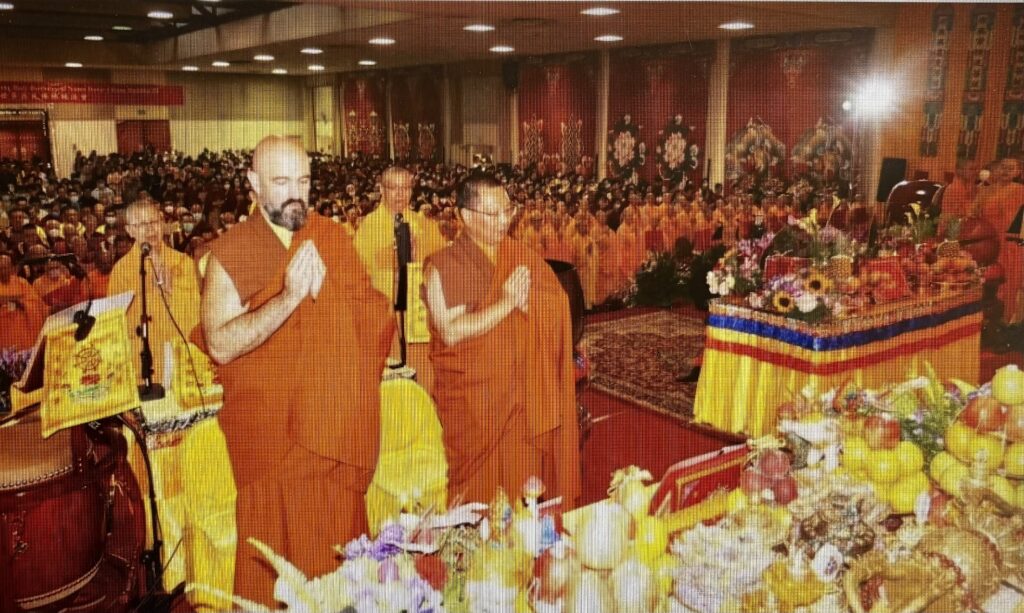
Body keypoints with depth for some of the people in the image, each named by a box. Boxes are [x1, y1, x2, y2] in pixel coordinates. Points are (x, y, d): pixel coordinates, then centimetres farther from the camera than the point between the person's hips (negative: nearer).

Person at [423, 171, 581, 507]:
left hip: (526, 398, 4)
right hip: (476, 401, -3)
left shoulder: (523, 257, 7)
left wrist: (527, 298, -19)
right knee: (482, 495, 6)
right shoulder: (444, 265, -7)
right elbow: (451, 332, -18)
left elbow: (560, 308, -1)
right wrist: (506, 302, -17)